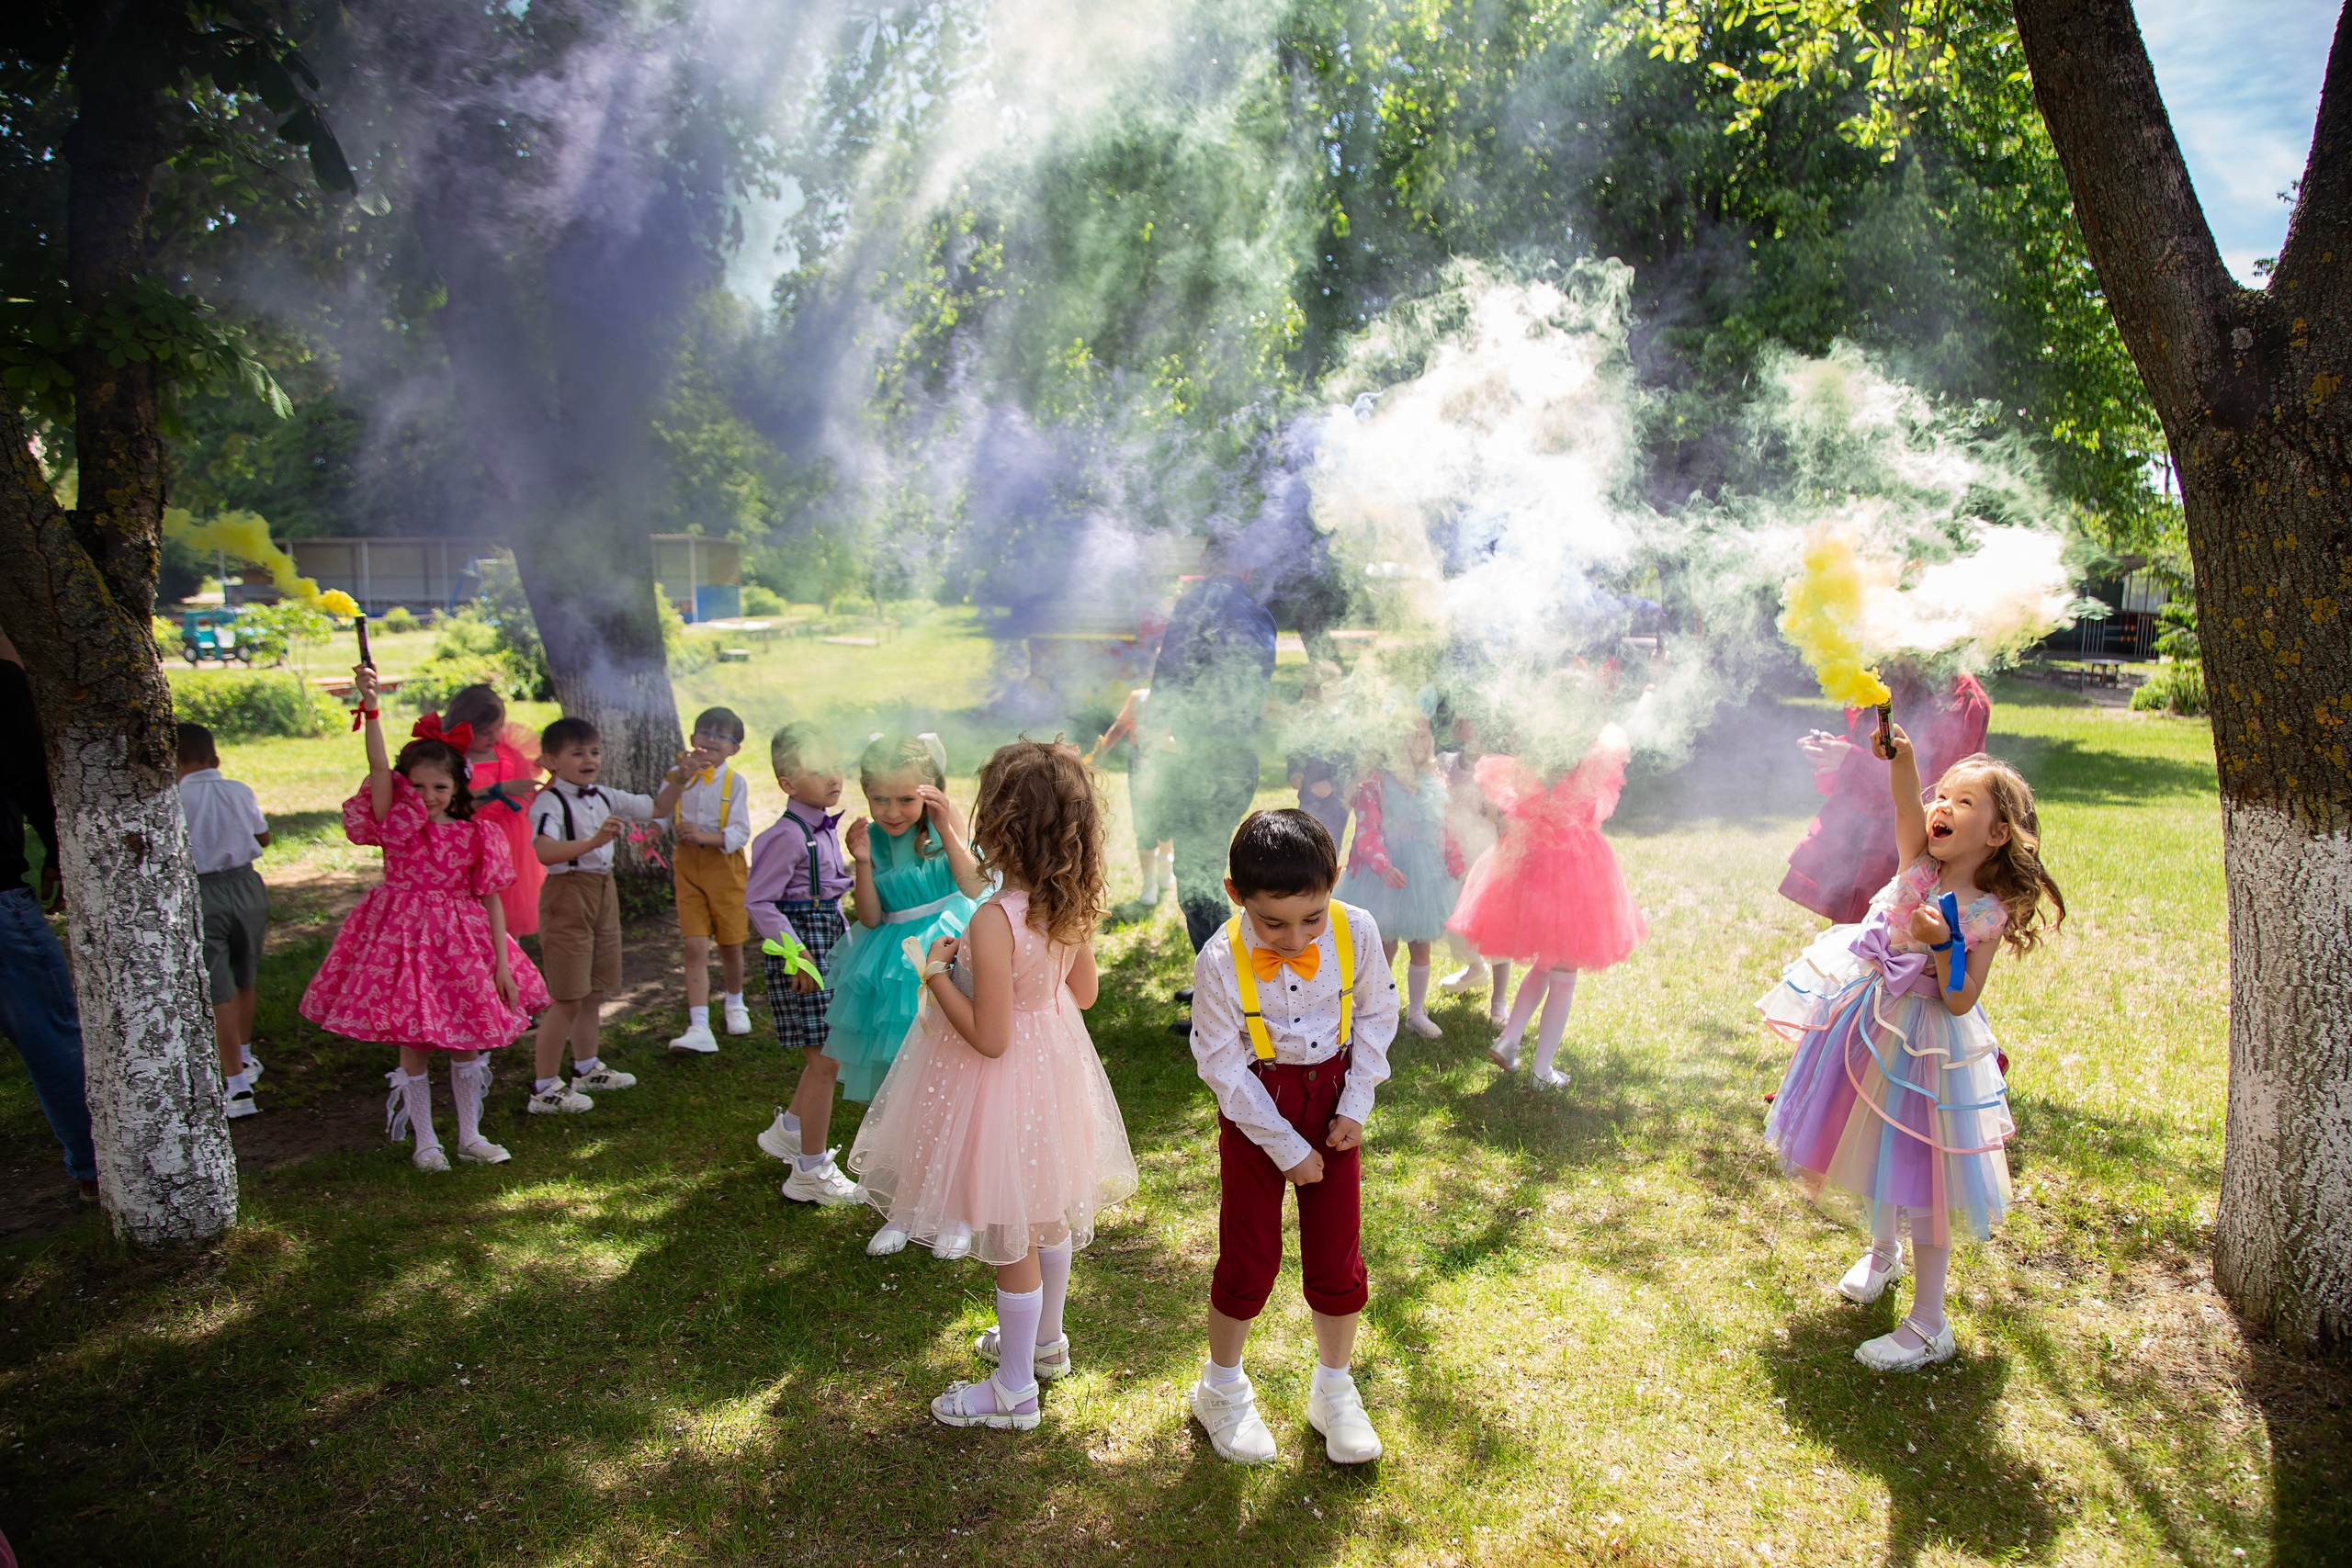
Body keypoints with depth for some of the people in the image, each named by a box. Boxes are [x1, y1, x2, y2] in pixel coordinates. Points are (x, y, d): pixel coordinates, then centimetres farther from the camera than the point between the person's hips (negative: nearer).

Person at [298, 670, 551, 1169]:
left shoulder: (475, 835, -1)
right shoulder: (395, 824, -5)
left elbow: (490, 900, 1)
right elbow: (378, 768, -21)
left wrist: (502, 962, -2)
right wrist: (370, 707, -32)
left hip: (461, 943, 2)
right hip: (403, 940, -2)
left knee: (466, 1044, 11)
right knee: (413, 1045, 4)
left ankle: (470, 1136, 26)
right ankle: (425, 1141, 21)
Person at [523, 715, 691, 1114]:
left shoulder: (605, 797, 9)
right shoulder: (550, 802, -16)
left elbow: (657, 808, 19)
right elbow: (545, 852, -32)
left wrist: (677, 780, 3)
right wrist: (594, 841, -44)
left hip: (604, 891, 8)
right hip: (568, 893, -8)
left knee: (593, 991, 18)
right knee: (568, 998, -5)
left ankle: (586, 1068, 35)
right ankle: (545, 1088, 4)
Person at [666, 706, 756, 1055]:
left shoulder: (735, 783, -5)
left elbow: (740, 833, -13)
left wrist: (705, 837, -27)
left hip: (725, 867, -1)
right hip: (688, 868, 1)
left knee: (730, 945, 9)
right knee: (696, 947, -8)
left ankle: (734, 1003, 37)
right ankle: (699, 1028, -12)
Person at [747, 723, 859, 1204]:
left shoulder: (826, 826, 9)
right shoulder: (789, 836, -19)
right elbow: (758, 901, -19)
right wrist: (795, 952, -20)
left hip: (827, 939, 9)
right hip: (800, 944, -9)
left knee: (828, 1052, 18)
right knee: (825, 1060, -5)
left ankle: (788, 1130, 41)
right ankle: (811, 1174, 7)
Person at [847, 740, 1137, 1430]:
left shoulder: (994, 920, -32)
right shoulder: (1072, 905, -9)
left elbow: (989, 1036, -27)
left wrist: (938, 972, -16)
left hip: (1007, 1084, -8)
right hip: (1055, 1067, 8)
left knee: (1011, 1240, 10)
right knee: (1049, 1217, 26)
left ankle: (1013, 1389, 28)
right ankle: (1044, 1339, 48)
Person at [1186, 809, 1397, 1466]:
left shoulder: (1356, 931, -17)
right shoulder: (1220, 962, -23)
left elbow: (1376, 1015, 1)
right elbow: (1224, 1067, -14)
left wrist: (1356, 1103, -4)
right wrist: (1286, 1147, -12)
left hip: (1332, 1098, 2)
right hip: (1255, 1109, -2)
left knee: (1337, 1256, 8)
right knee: (1248, 1259, 7)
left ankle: (1333, 1391, 32)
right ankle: (1222, 1389, 32)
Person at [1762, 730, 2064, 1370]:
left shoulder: (1987, 914, -15)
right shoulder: (1919, 864, -7)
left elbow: (1960, 1001, -19)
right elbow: (1906, 799, -27)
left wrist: (1945, 944, -34)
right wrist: (1900, 754, -46)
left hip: (1923, 1040, -5)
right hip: (1866, 1023, 5)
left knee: (1916, 1169, 0)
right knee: (1873, 1145, 22)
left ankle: (1929, 1327, 13)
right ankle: (1883, 1250, 50)